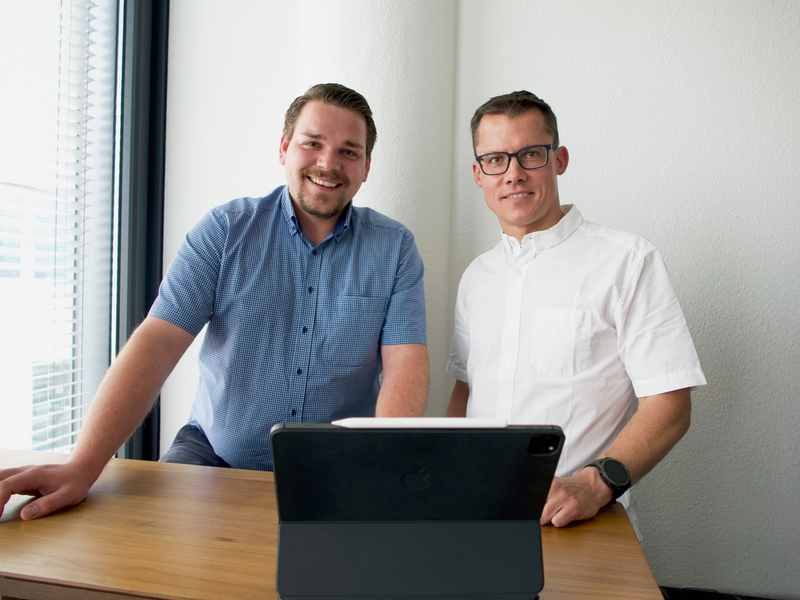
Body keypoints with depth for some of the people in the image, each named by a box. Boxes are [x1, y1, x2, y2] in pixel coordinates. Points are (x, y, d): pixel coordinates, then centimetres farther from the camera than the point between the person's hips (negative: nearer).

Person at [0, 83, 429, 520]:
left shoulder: (394, 248, -1)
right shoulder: (227, 229, -2)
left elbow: (406, 362, -10)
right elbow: (158, 341, -11)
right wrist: (83, 466, -22)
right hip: (215, 453, 1)